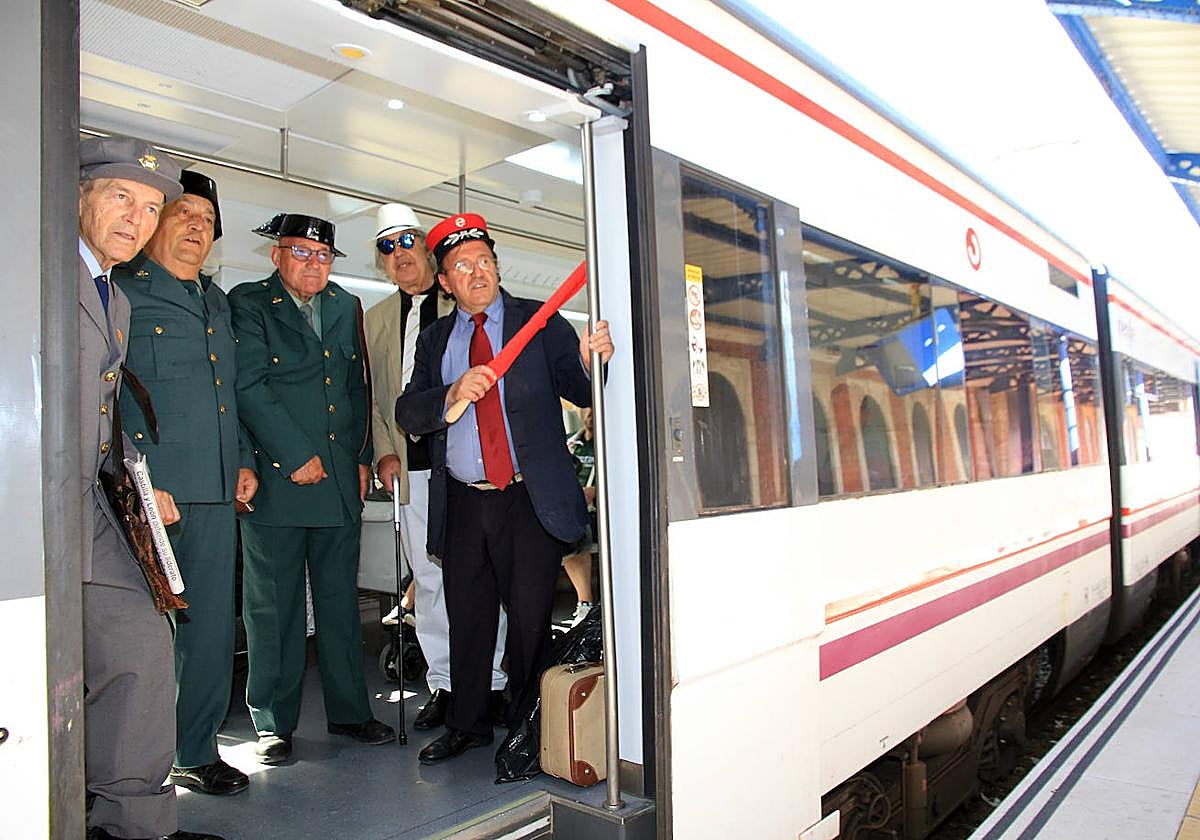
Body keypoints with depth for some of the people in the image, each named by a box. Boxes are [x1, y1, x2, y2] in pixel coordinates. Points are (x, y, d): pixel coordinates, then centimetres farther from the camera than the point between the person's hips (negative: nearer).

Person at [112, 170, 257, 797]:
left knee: (211, 626, 11)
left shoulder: (217, 302, 20)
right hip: (149, 490, -6)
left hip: (216, 492, 7)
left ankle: (196, 752, 25)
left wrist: (242, 461, 16)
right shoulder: (120, 289, -1)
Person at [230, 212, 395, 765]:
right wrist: (296, 457, -13)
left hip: (340, 478, 5)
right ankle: (273, 723, 19)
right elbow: (250, 388, -10)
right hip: (275, 478, -4)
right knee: (273, 606, 5)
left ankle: (349, 711, 23)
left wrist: (361, 457, 9)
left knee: (341, 600, 11)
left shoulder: (346, 306, 15)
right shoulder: (248, 303, 0)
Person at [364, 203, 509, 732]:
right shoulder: (377, 318, 18)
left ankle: (491, 683, 13)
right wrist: (385, 451, 4)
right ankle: (442, 684, 19)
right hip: (411, 467, 4)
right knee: (428, 578, 8)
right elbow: (370, 395, 17)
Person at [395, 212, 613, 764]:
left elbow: (583, 392, -6)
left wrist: (590, 363, -29)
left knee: (530, 616, 1)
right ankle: (467, 725, 33)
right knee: (466, 617, 14)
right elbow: (407, 414, 1)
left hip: (529, 498, -3)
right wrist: (453, 394, -19)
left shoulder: (539, 321, 3)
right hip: (463, 502, 4)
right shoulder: (435, 339, 12)